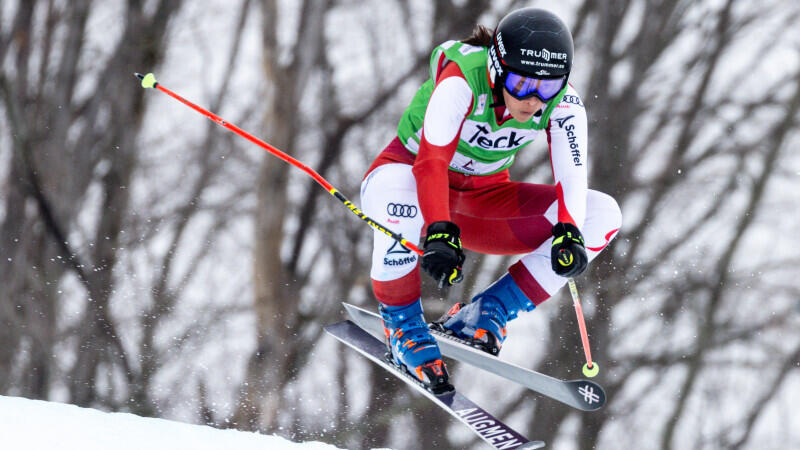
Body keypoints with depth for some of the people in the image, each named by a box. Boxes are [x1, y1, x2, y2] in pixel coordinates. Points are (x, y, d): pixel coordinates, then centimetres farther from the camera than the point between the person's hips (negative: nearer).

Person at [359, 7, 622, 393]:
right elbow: (431, 162, -38)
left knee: (602, 214, -14)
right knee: (397, 187, -43)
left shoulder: (563, 104, -16)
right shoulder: (461, 82, -30)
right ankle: (401, 322, -20)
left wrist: (568, 232, -42)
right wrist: (439, 232, -52)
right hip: (409, 174, -5)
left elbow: (571, 178, -22)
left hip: (483, 199, 5)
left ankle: (487, 313, -11)